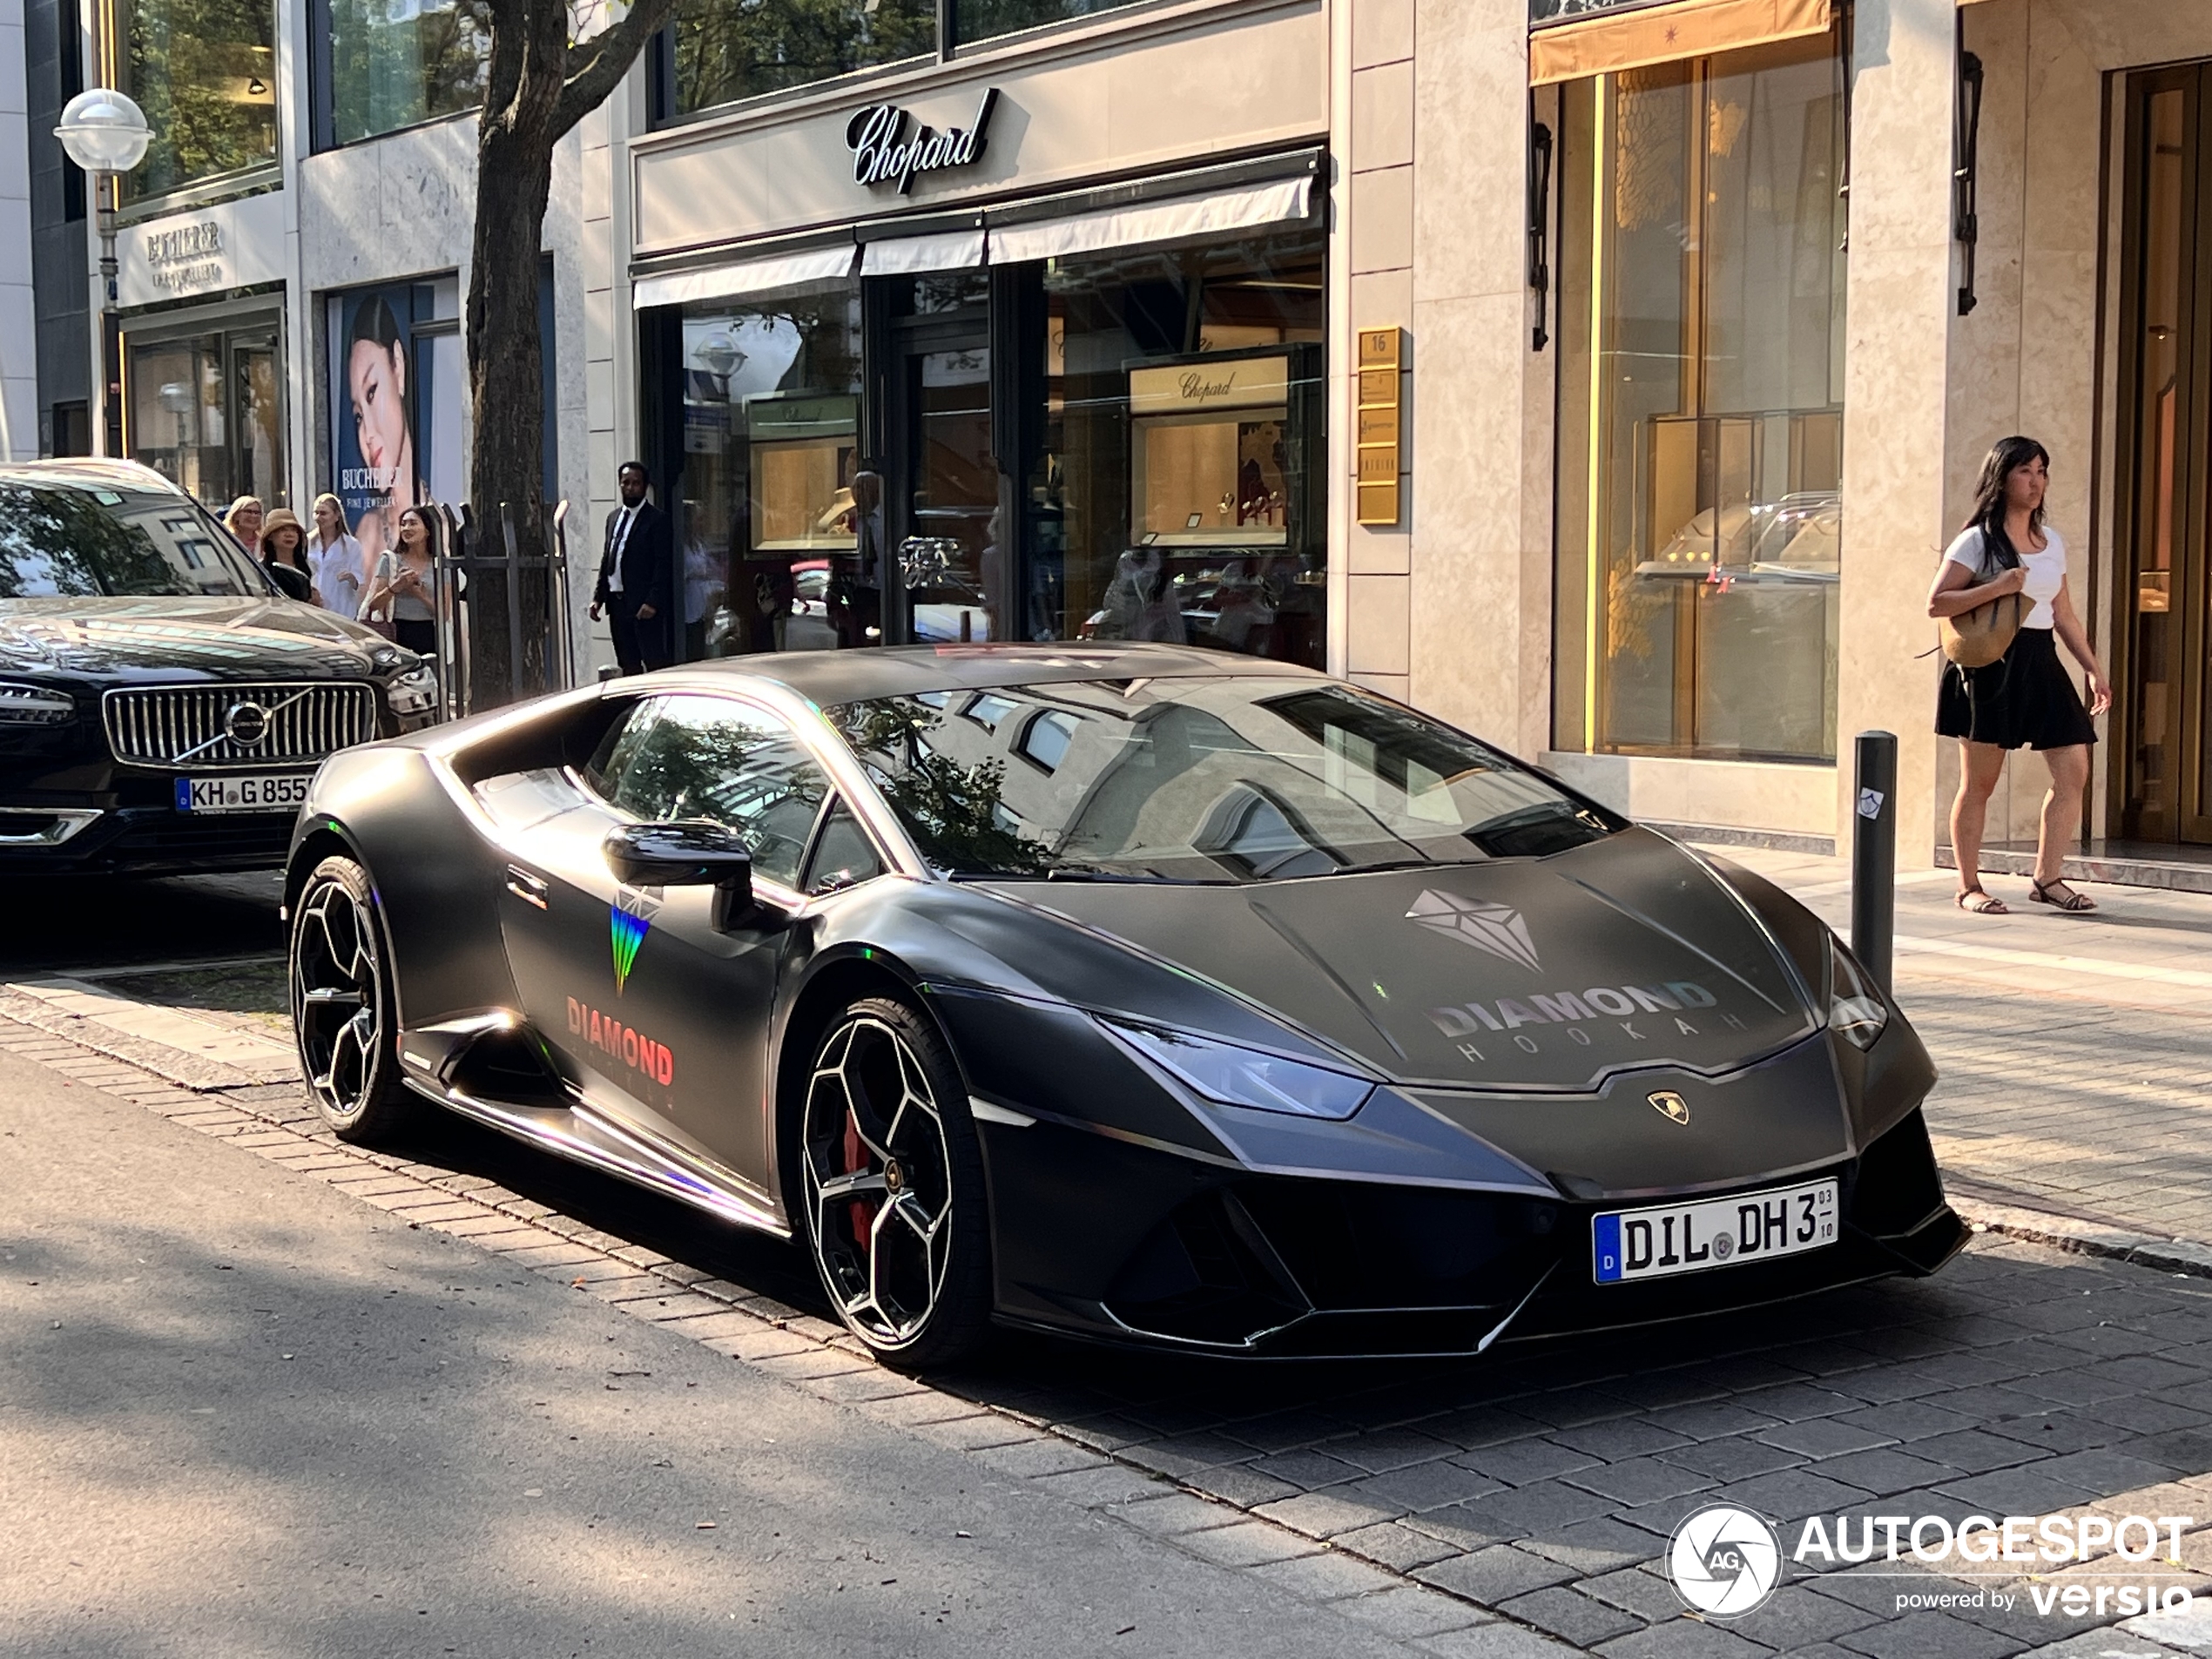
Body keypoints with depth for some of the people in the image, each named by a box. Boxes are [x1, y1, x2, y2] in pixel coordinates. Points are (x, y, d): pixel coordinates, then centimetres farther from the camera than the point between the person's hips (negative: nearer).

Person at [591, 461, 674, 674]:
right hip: (617, 603, 7)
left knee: (656, 663, -8)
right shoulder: (613, 517, 16)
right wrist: (598, 596, 10)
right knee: (628, 665, 10)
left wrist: (653, 602, -18)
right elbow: (606, 559, 18)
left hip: (645, 606, -7)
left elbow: (664, 565, -11)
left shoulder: (657, 520, -6)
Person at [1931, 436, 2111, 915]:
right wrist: (1996, 587, -20)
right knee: (1979, 782, 0)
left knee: (2073, 771, -2)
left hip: (2040, 661, 6)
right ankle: (1969, 886, 9)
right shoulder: (1978, 541, -4)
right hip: (1990, 662, -6)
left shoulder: (2052, 540, 15)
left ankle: (2047, 878, 7)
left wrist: (2093, 669, 16)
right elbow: (1936, 603, -10)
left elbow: (2063, 612, 20)